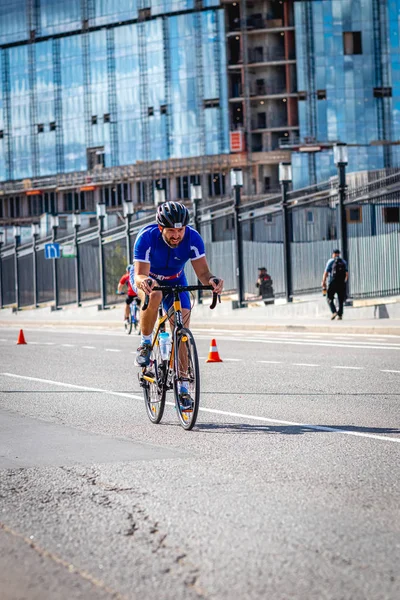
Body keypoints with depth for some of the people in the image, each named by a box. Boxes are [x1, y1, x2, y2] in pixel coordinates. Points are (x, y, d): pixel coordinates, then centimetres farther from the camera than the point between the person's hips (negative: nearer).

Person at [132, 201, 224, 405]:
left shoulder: (192, 238, -28)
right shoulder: (147, 237, -34)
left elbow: (202, 273, -28)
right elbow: (140, 275, -38)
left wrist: (211, 280, -52)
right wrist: (144, 281, -62)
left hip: (175, 282, 2)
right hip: (147, 279, -2)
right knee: (154, 296, -39)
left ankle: (183, 388, -2)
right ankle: (145, 344, -16)